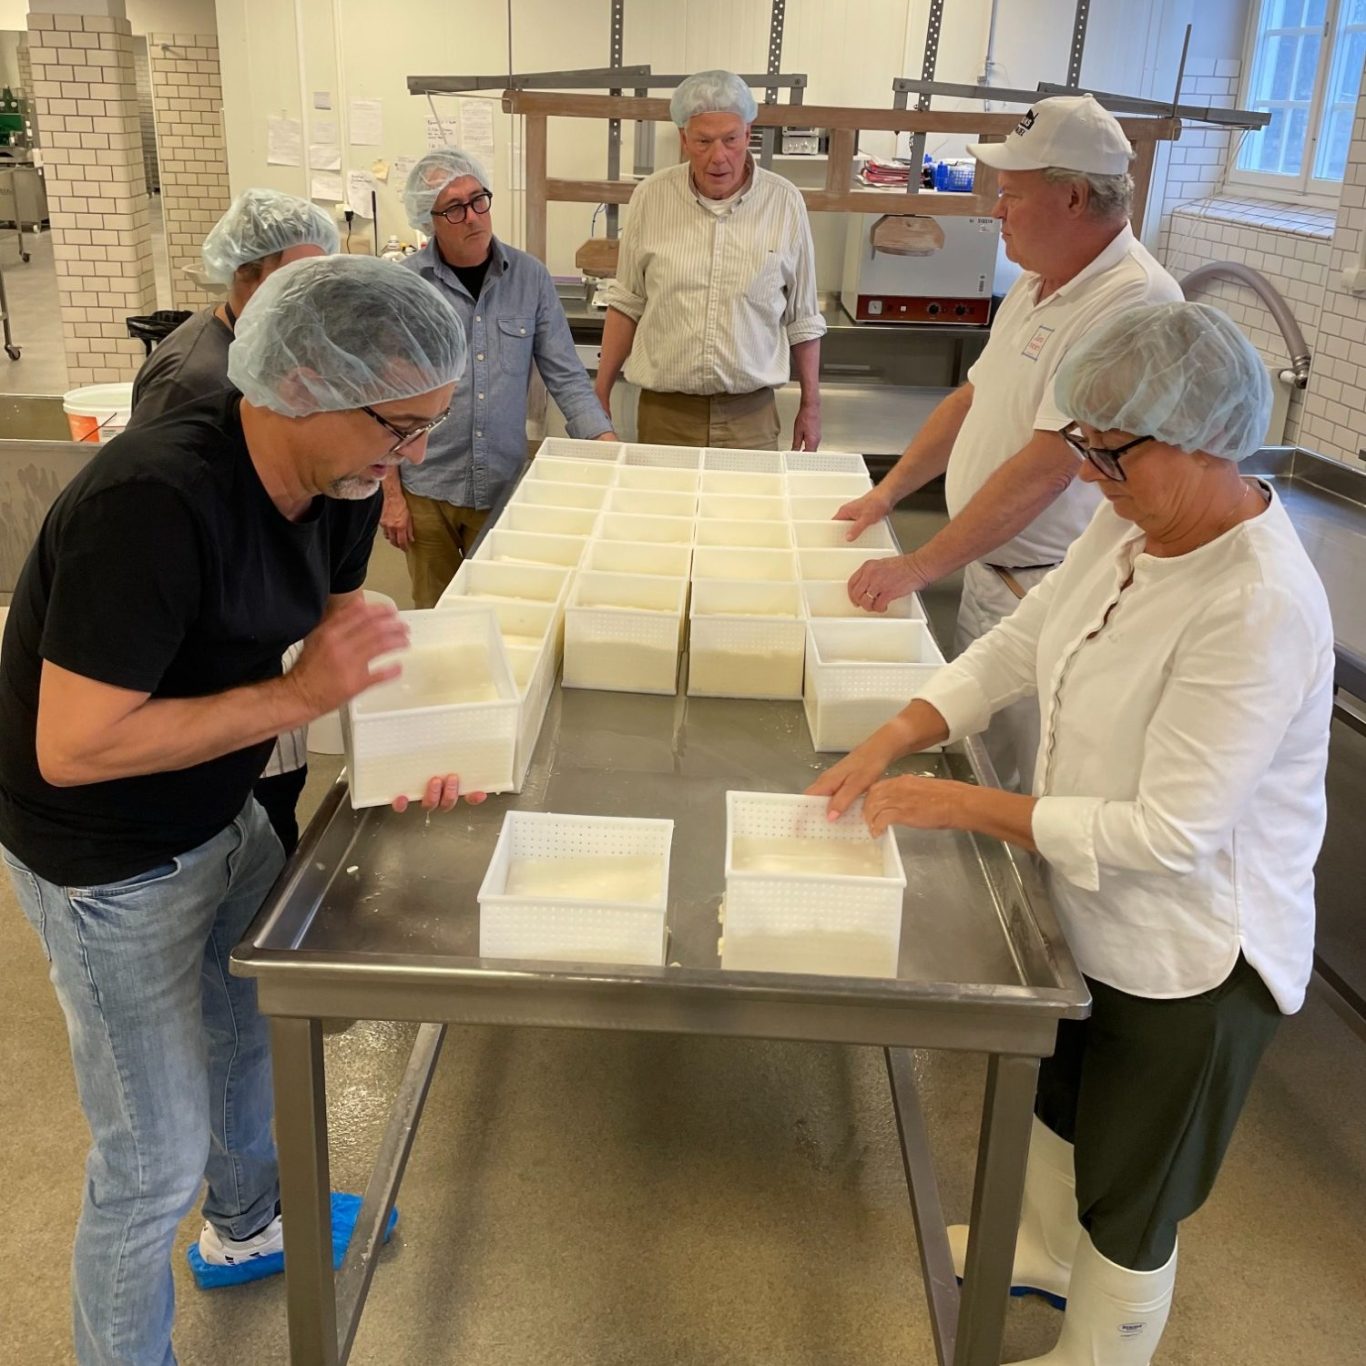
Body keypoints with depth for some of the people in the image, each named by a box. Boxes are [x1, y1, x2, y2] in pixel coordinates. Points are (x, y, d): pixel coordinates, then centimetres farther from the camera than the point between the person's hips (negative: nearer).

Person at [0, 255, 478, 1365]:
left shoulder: (338, 479, -8)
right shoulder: (155, 503, -34)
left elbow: (333, 624, 6)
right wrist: (299, 697, -32)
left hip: (222, 817, 8)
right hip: (108, 862, -8)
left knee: (262, 1022, 27)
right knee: (155, 1160, 5)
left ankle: (249, 1225, 56)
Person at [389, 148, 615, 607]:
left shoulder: (530, 277, -1)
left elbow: (566, 375, 3)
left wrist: (607, 443, -10)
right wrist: (390, 493, -4)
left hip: (504, 487, 1)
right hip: (425, 492, -1)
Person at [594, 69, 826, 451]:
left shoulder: (784, 202, -3)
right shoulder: (651, 197, -2)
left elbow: (802, 318, 5)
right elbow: (627, 303, 7)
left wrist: (811, 405, 7)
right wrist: (601, 394, 8)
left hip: (749, 415, 0)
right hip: (663, 410, 1)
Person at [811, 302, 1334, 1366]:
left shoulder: (1260, 611, -34)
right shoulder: (1134, 522, -8)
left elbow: (1168, 832, -31)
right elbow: (1019, 641, 1)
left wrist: (966, 806, -26)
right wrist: (892, 741, -12)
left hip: (1186, 959, -8)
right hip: (1095, 912, 9)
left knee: (1129, 1205, 17)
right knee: (1058, 1105, 33)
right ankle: (1046, 1250, 62)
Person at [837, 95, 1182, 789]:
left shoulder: (1133, 302, -23)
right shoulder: (1038, 284, 10)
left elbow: (1046, 469, -27)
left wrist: (919, 567, -24)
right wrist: (887, 492, 14)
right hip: (988, 570, 9)